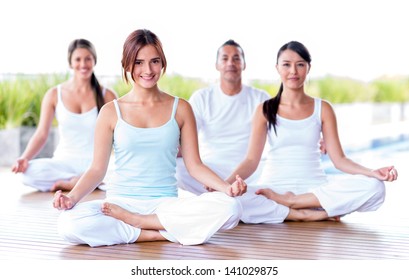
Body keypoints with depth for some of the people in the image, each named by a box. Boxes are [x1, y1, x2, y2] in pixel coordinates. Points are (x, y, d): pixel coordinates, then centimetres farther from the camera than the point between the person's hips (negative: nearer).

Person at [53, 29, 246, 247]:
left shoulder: (180, 109, 8)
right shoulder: (111, 112, 5)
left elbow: (194, 165, 6)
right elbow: (97, 169, 4)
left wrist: (227, 187, -11)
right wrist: (72, 197, -15)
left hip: (167, 204, 1)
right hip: (120, 202, -1)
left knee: (229, 208, -29)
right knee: (68, 224, -32)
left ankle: (133, 221, -15)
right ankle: (168, 234, -20)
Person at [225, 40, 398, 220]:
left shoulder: (323, 109, 9)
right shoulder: (265, 110, 6)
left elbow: (339, 159, 4)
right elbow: (251, 160, -2)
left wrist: (372, 172, -15)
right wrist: (227, 183, -22)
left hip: (315, 186, 2)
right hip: (275, 185, -2)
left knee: (374, 187, -25)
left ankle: (289, 201, -17)